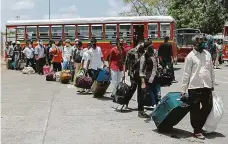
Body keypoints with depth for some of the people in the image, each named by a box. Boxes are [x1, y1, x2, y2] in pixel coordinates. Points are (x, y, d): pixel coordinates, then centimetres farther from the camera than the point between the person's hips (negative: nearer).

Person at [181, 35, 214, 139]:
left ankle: (199, 126, 30)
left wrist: (212, 84, 16)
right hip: (194, 87, -5)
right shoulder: (190, 56, -5)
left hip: (207, 86, 5)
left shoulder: (207, 54, 10)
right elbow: (186, 74, -6)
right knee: (195, 109, 3)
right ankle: (197, 130, 16)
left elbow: (211, 70, 16)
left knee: (208, 107, 9)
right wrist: (183, 89, -7)